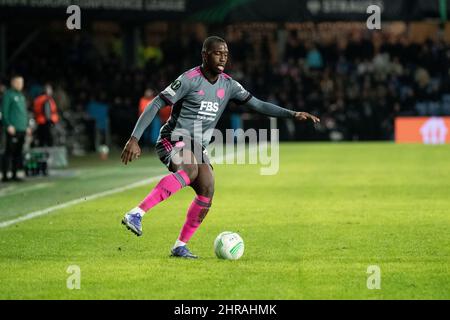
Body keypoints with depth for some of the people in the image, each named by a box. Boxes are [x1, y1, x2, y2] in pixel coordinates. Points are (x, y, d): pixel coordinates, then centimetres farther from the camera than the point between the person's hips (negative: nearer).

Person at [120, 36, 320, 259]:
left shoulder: (228, 85, 7)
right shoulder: (190, 79, -13)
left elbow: (257, 105, 10)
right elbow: (156, 105, -14)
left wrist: (293, 114, -1)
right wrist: (134, 139, -21)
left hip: (198, 148, 8)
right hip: (173, 140, -8)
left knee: (207, 191, -10)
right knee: (190, 170, -37)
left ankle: (180, 246, 0)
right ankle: (135, 214, -42)